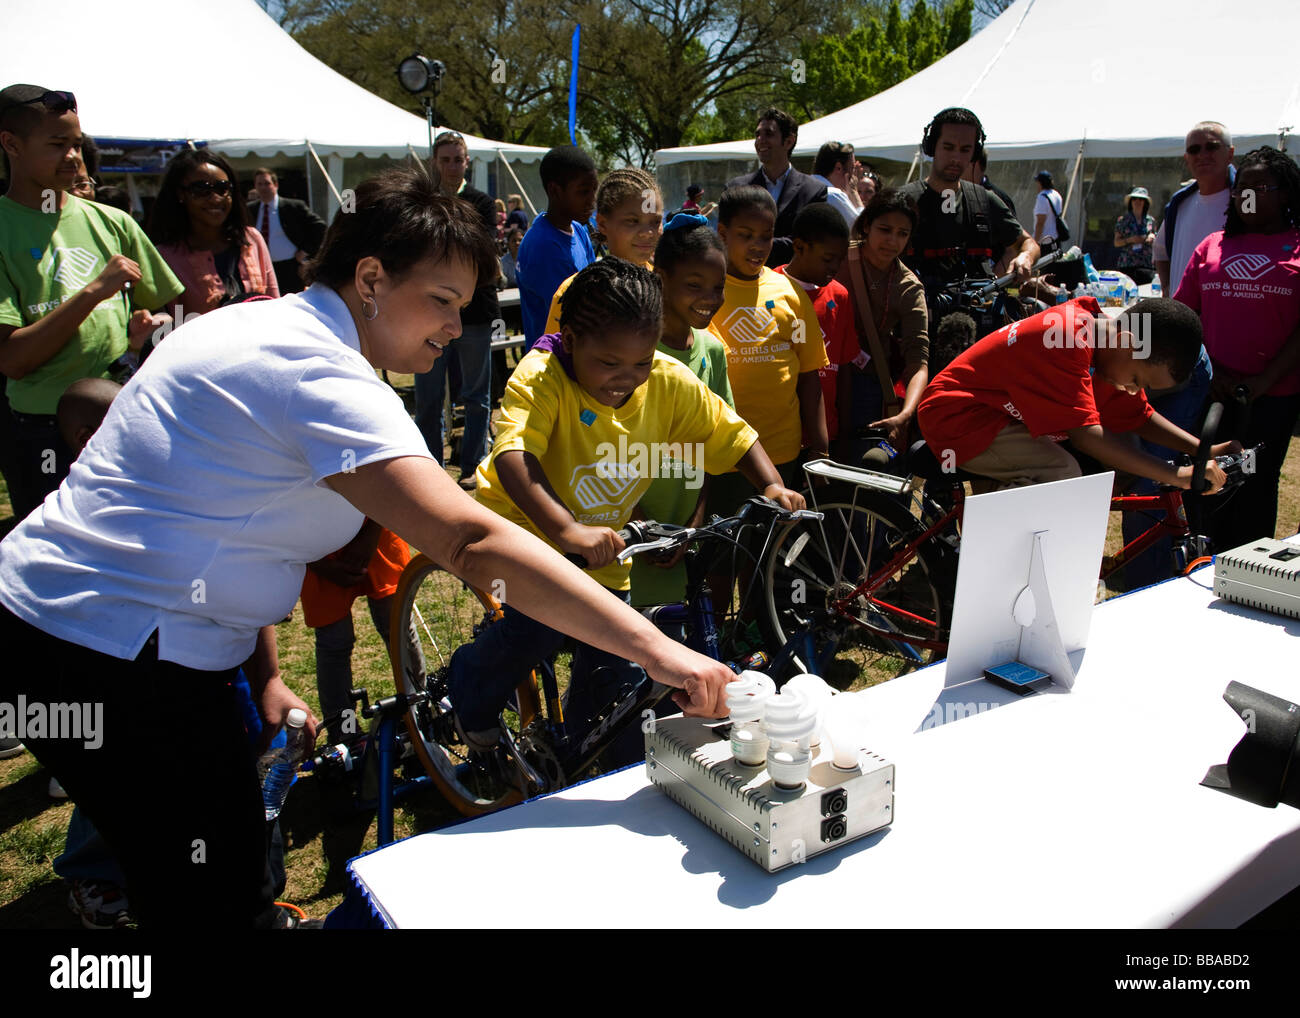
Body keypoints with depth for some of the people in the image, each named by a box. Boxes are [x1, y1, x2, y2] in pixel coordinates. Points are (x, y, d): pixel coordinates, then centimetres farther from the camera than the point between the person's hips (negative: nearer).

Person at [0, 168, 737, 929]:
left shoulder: (261, 325, 10)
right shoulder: (320, 374, -23)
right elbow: (473, 542, -34)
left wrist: (266, 674, 8)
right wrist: (654, 648, -33)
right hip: (114, 659, -10)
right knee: (221, 901, 2)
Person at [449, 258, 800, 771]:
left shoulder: (670, 382, -15)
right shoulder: (541, 378, -28)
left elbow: (733, 434, -5)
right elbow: (511, 457, -44)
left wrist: (773, 486, -22)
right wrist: (566, 529, -59)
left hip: (603, 544, 5)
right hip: (524, 525, -4)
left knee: (616, 674, 6)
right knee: (539, 625, -28)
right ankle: (470, 698, 6)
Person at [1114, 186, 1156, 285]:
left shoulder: (1151, 220, 14)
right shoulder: (1122, 220, 7)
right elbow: (1116, 242, 6)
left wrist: (1152, 237, 0)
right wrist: (1130, 240, -9)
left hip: (1147, 264, 2)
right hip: (1127, 265, -2)